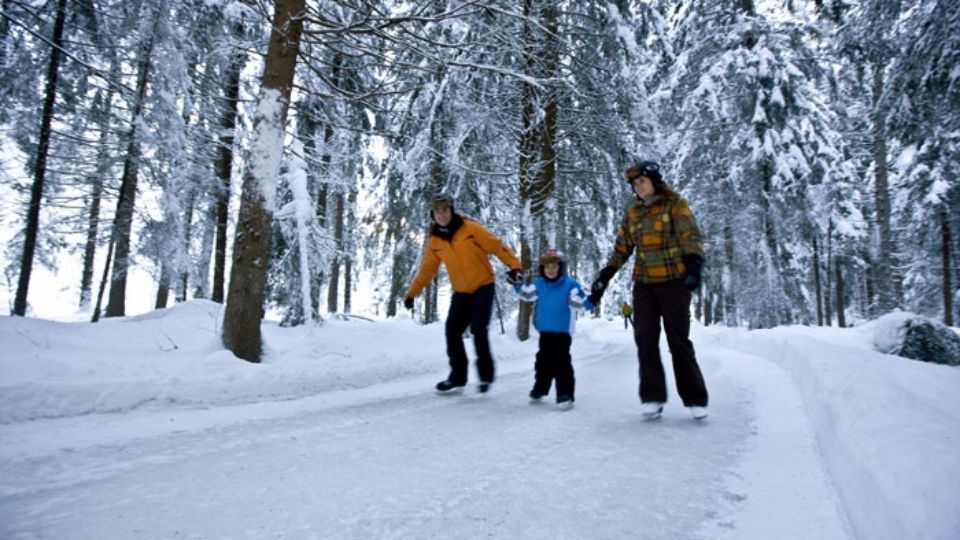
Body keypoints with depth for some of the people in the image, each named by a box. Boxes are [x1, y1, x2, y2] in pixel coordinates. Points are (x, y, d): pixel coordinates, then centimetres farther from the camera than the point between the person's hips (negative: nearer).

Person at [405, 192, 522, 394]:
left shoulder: (470, 228, -14)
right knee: (452, 332, 1)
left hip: (483, 288, -5)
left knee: (478, 330, -15)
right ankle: (458, 376, 14)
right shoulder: (434, 242, 0)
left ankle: (486, 375, 2)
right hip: (461, 293, 5)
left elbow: (496, 246, -13)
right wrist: (412, 293, 8)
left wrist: (514, 266, -23)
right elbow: (426, 269, 9)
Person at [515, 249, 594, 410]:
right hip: (545, 331, 5)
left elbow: (581, 303, -13)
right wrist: (518, 284, -2)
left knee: (561, 362, -7)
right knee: (543, 361, 17)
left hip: (562, 331, -5)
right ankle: (539, 389, 33)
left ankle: (565, 394, 0)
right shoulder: (539, 284, 4)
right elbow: (526, 295, 11)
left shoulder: (570, 284, -10)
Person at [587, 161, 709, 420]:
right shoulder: (632, 213, 10)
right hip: (644, 284, 4)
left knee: (679, 340, 0)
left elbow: (691, 236, -14)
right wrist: (603, 279, 8)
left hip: (674, 282, -4)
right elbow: (621, 249, 14)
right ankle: (652, 397, 3)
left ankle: (695, 399, 12)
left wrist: (694, 265, -31)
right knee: (645, 339, -3)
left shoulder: (675, 205, -2)